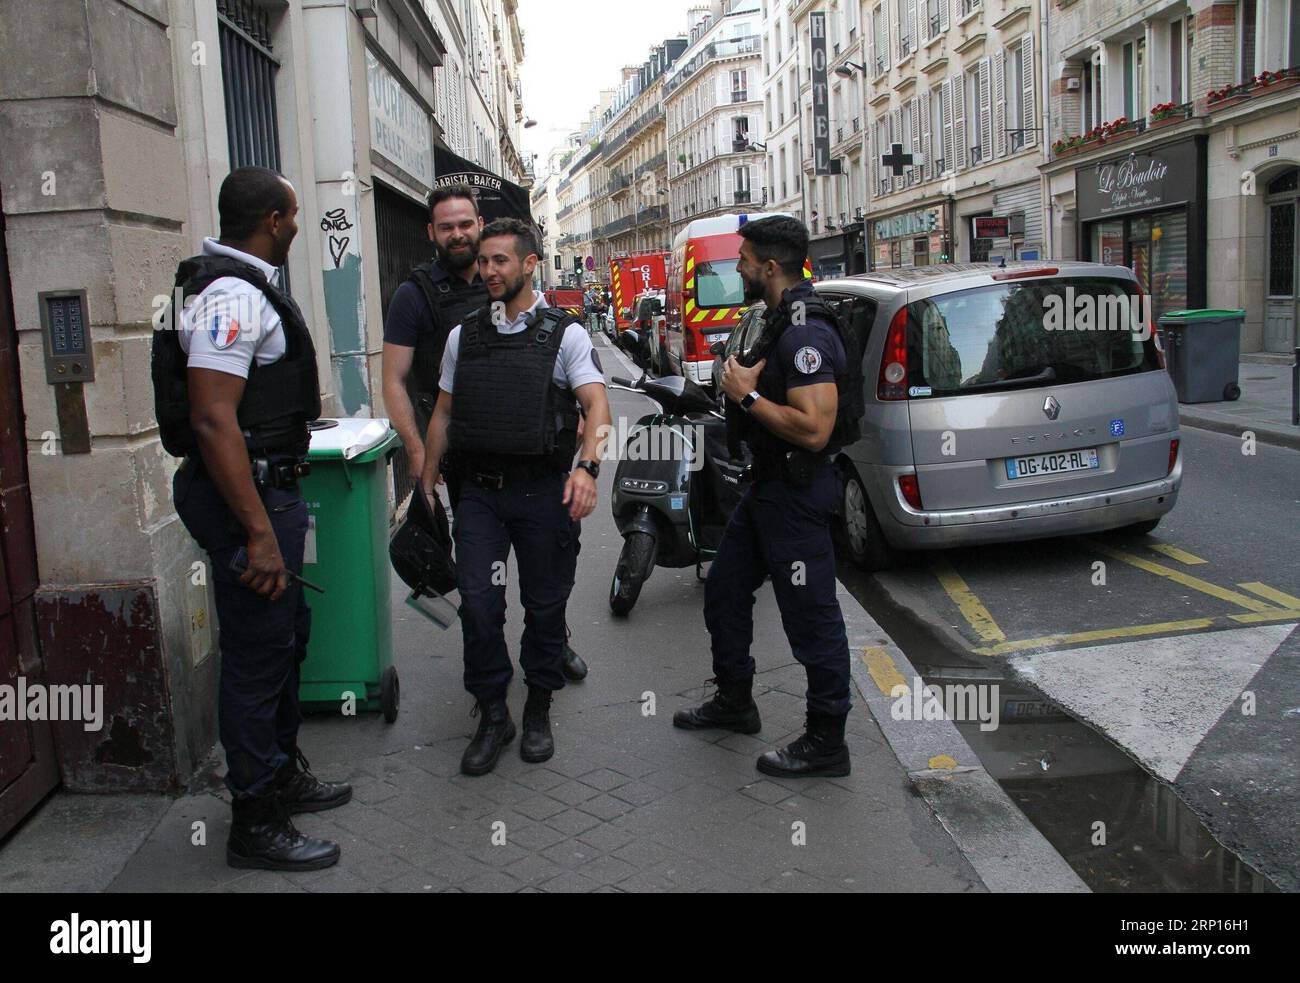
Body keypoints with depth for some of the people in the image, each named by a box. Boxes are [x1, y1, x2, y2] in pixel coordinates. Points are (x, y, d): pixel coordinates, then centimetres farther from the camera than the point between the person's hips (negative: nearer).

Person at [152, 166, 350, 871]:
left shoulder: (242, 287, 14)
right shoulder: (234, 296, -20)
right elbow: (213, 420, -27)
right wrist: (259, 533, -28)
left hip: (266, 488, 11)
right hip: (248, 497, -11)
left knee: (286, 634, 22)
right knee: (257, 658, -1)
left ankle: (282, 776, 39)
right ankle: (255, 825, 13)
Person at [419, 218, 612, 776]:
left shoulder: (565, 334, -1)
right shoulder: (463, 336, 11)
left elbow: (597, 404, -12)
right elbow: (442, 415, 16)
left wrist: (587, 467, -29)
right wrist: (427, 486, 13)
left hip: (543, 492, -2)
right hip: (479, 491, 3)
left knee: (545, 605, 7)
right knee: (477, 603, -5)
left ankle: (538, 711, 26)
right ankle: (492, 716, 11)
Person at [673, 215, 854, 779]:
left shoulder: (805, 334, -23)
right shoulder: (782, 322, 11)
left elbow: (814, 429, -31)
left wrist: (747, 396, -22)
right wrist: (745, 385, 8)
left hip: (797, 494, -11)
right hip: (768, 486, 11)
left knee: (810, 618, 0)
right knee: (724, 590, 20)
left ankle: (826, 743, 13)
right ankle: (734, 703, 37)